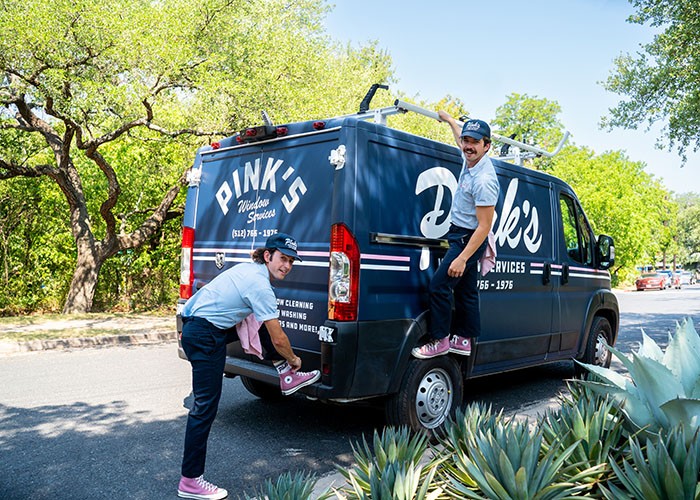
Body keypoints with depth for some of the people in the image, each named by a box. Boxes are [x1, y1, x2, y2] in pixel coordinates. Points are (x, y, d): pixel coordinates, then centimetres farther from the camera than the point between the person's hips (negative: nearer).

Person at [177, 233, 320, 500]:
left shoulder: (250, 269, 8)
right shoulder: (260, 285, -18)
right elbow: (278, 340, -13)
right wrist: (294, 359, 6)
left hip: (194, 321, 10)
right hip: (205, 337, -10)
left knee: (262, 322, 18)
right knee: (205, 407, -3)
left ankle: (287, 377, 23)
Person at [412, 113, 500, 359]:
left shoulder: (484, 180, -26)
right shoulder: (471, 159, 1)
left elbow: (484, 226, -25)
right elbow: (461, 140, 28)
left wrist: (462, 258, -27)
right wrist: (449, 119, 40)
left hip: (468, 238, -10)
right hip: (459, 234, 10)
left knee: (439, 285, -14)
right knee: (466, 291, 14)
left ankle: (440, 341, -4)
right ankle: (464, 339, 23)